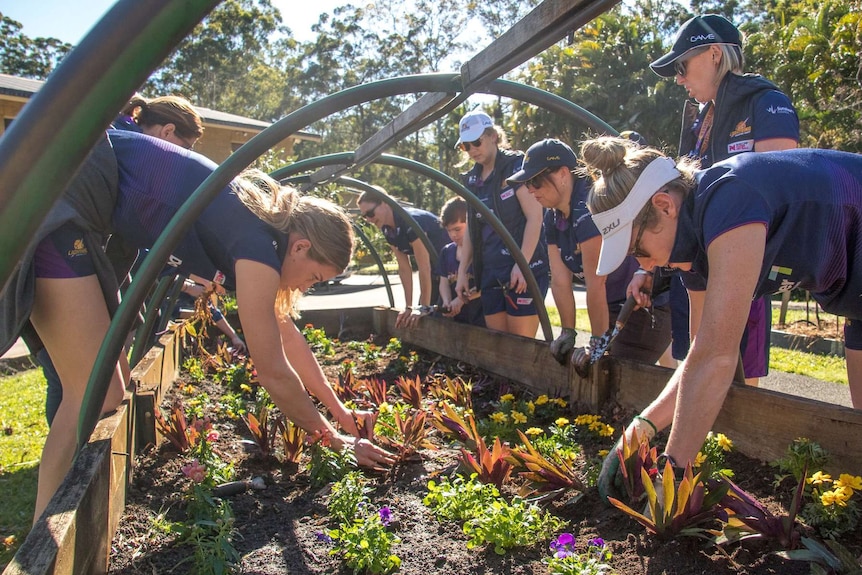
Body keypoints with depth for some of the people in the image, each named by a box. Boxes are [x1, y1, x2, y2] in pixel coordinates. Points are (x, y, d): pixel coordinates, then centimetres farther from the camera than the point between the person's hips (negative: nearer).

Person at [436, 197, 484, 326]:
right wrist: (447, 303, -10)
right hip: (455, 317, 5)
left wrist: (462, 299, -17)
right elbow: (444, 282, 8)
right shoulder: (446, 251, 11)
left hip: (479, 315, -5)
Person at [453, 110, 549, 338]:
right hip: (490, 273, 7)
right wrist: (462, 272, 13)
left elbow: (535, 217, -12)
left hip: (523, 270, -6)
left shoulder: (516, 165, -5)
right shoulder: (472, 179, 14)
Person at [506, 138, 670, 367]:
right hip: (616, 310, 9)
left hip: (648, 309, -9)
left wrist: (598, 343, -22)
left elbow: (596, 282, -26)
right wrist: (568, 332, 3)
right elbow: (560, 280, 3)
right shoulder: (553, 217, 4)